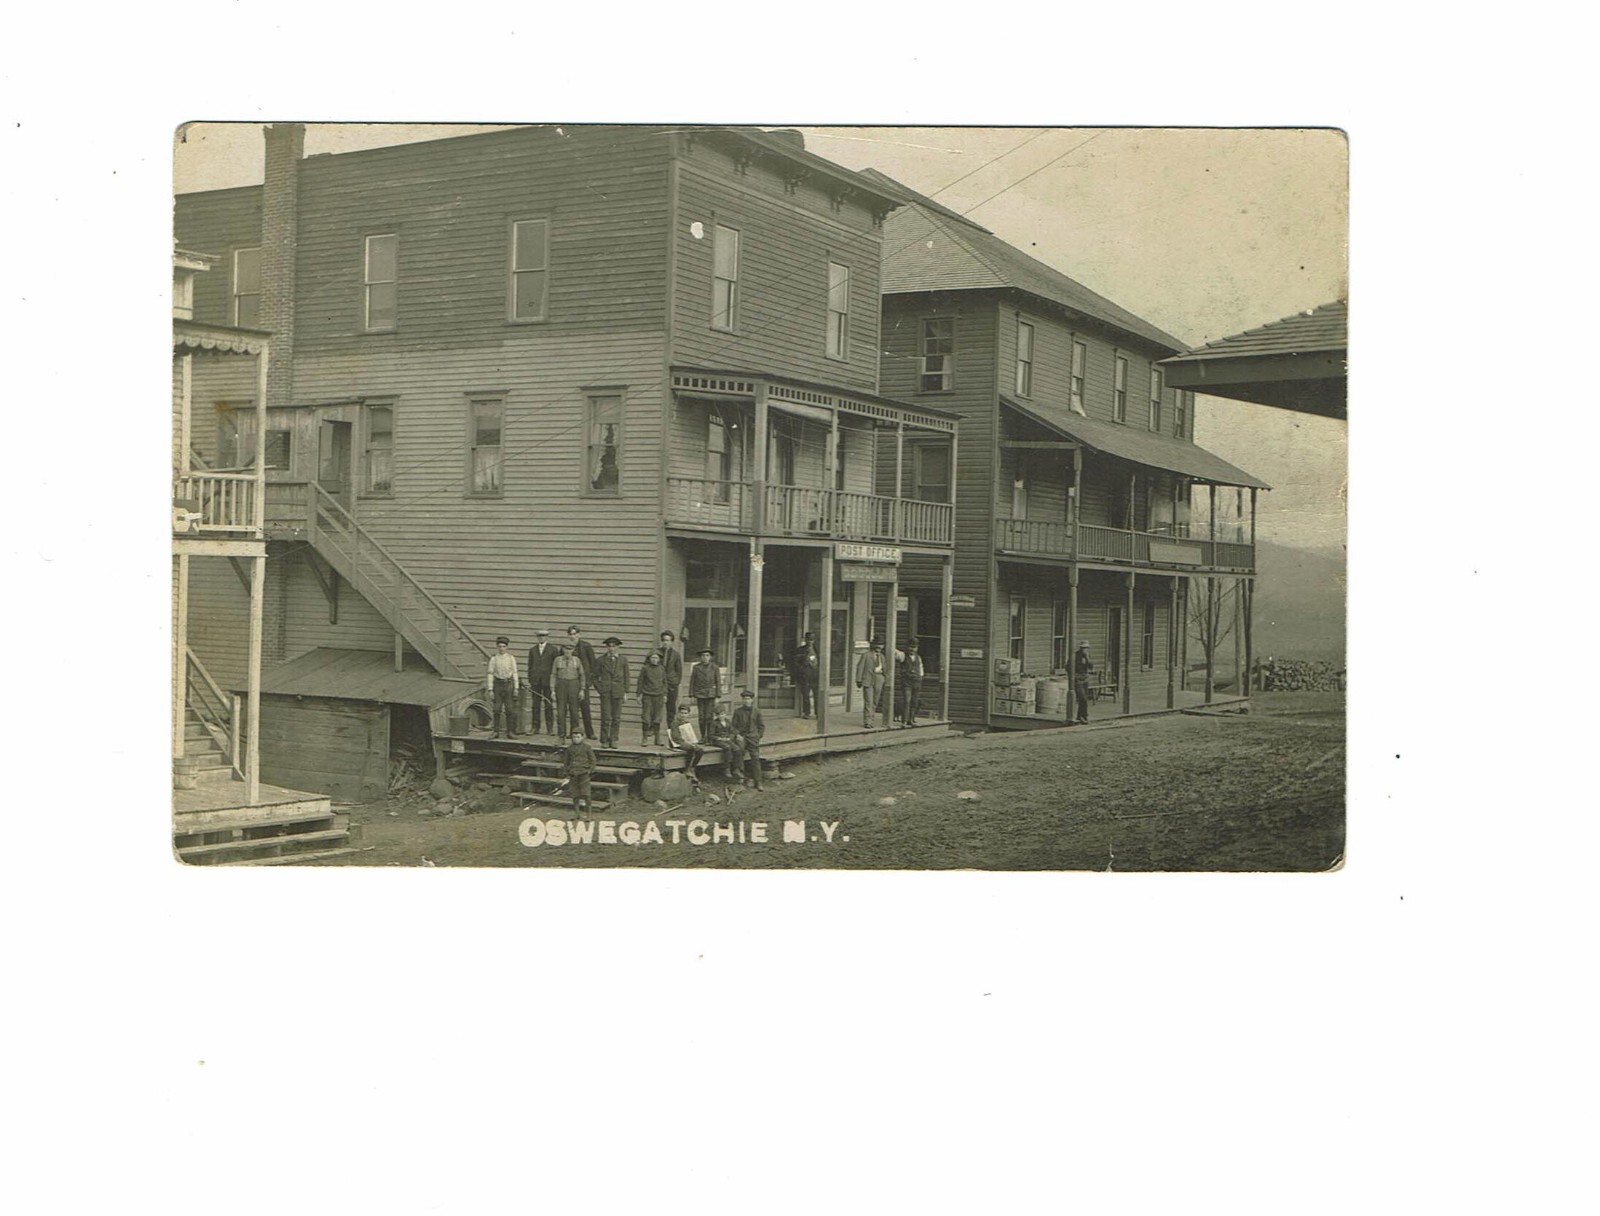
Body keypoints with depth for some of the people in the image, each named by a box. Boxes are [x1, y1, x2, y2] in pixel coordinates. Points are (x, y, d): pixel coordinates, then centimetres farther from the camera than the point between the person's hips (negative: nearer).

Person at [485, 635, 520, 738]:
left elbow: (514, 673, 6)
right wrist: (490, 689, -3)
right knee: (497, 710, 2)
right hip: (498, 684, 0)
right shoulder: (493, 659, 2)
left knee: (510, 709, -1)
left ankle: (510, 731, 4)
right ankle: (496, 731, 7)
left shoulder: (511, 658, 4)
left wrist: (516, 688, 1)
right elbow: (490, 674, 2)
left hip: (509, 684, 0)